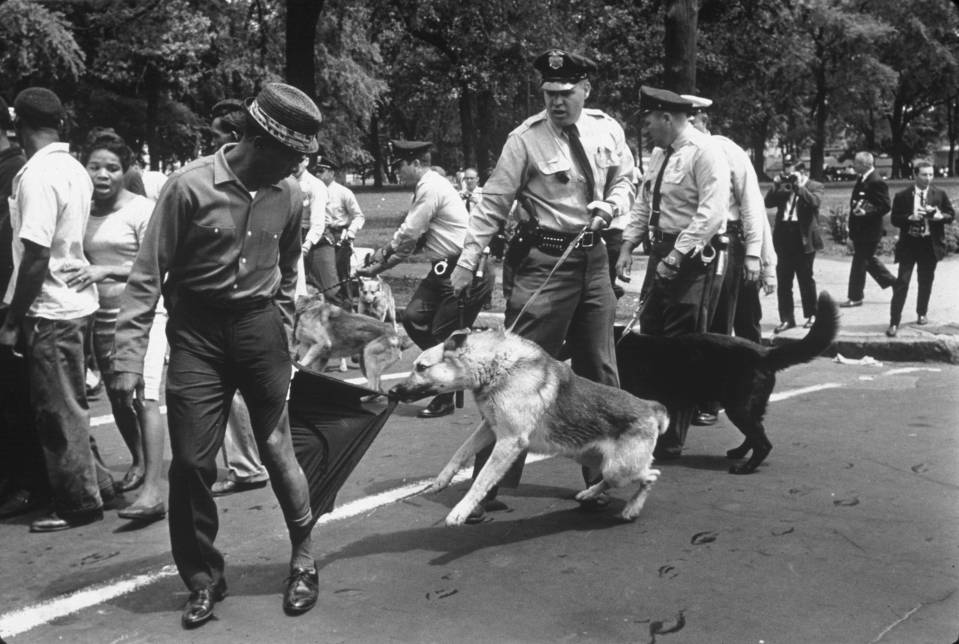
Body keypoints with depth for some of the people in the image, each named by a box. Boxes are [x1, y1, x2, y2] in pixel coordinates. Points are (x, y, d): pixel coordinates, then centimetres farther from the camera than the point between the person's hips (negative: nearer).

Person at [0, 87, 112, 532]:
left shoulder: (37, 175, -18)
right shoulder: (74, 168, 7)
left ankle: (79, 503, 11)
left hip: (50, 310, -9)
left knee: (58, 411, 2)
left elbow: (36, 257, -21)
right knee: (67, 405, 19)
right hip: (75, 300, 9)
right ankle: (92, 480, 28)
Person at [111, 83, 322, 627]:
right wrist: (131, 355, -13)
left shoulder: (290, 195, -1)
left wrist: (284, 338, 15)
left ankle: (304, 557, 25)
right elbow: (149, 274, -9)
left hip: (260, 326, 2)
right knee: (192, 461, 1)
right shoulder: (190, 186, -13)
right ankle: (204, 579, 20)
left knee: (277, 448, 4)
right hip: (197, 332, -2)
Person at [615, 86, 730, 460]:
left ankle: (671, 440, 2)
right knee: (651, 336, 12)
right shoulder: (659, 154, 14)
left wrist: (676, 257, -23)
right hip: (662, 250, 9)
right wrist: (627, 246, 7)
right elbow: (643, 203, 19)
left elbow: (712, 212, -21)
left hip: (692, 254, -9)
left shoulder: (704, 151, -13)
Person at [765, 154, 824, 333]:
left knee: (806, 280, 6)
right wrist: (776, 185, -8)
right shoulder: (782, 188, 13)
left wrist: (799, 186, -20)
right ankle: (786, 318, 9)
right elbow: (768, 203, 3)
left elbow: (814, 202, -18)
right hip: (784, 239, 4)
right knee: (783, 281, 3)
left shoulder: (815, 186, 1)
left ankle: (811, 315, 20)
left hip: (804, 239, -4)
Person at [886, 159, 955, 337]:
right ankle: (894, 322, -8)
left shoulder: (940, 194, 2)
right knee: (902, 283, -7)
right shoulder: (902, 196, -3)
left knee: (926, 281, 14)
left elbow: (951, 214, 6)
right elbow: (895, 219, -4)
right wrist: (910, 218, -22)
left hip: (931, 244, 2)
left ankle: (922, 313, 35)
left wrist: (941, 216, -15)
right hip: (909, 243, -2)